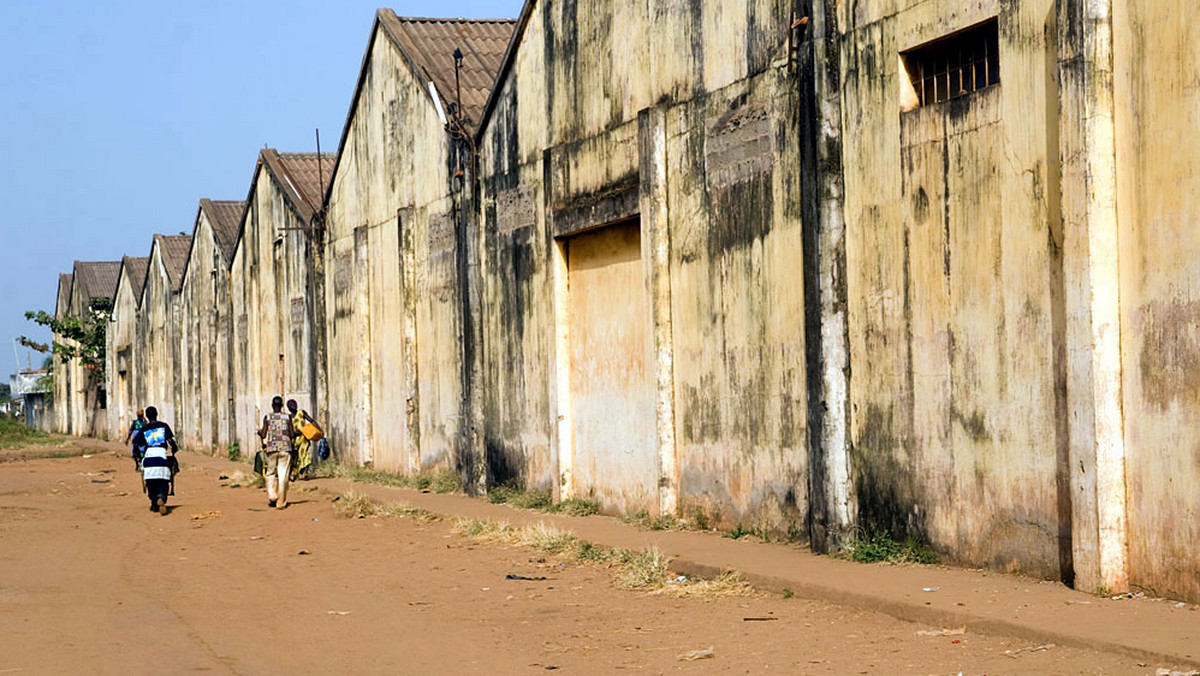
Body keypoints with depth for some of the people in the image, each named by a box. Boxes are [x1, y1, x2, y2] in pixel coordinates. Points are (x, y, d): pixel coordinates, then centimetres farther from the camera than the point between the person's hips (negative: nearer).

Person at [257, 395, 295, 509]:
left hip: (271, 448, 0)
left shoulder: (267, 417, 3)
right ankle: (281, 502, 1)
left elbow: (263, 435, 1)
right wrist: (299, 433, 22)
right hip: (285, 448, 0)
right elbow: (292, 435, 1)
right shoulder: (287, 417, 4)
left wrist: (259, 432, 22)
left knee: (270, 473, 15)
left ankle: (272, 496, -1)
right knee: (283, 475, 2)